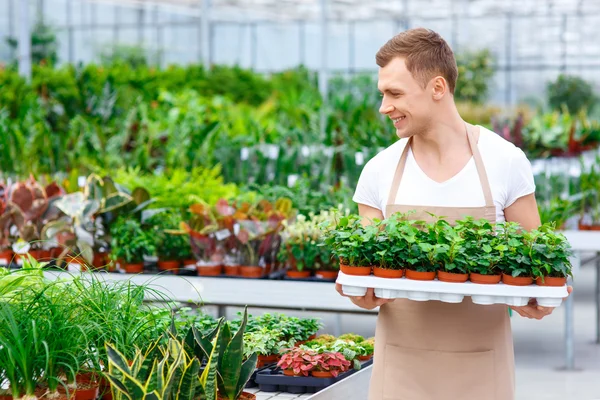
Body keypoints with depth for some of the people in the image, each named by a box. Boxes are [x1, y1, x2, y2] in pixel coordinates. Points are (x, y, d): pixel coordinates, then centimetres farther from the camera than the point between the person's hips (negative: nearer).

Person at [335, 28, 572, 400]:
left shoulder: (506, 161, -5)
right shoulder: (379, 172, 0)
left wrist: (537, 300, -18)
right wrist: (363, 296, -16)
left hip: (482, 362, -1)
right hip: (402, 361, 1)